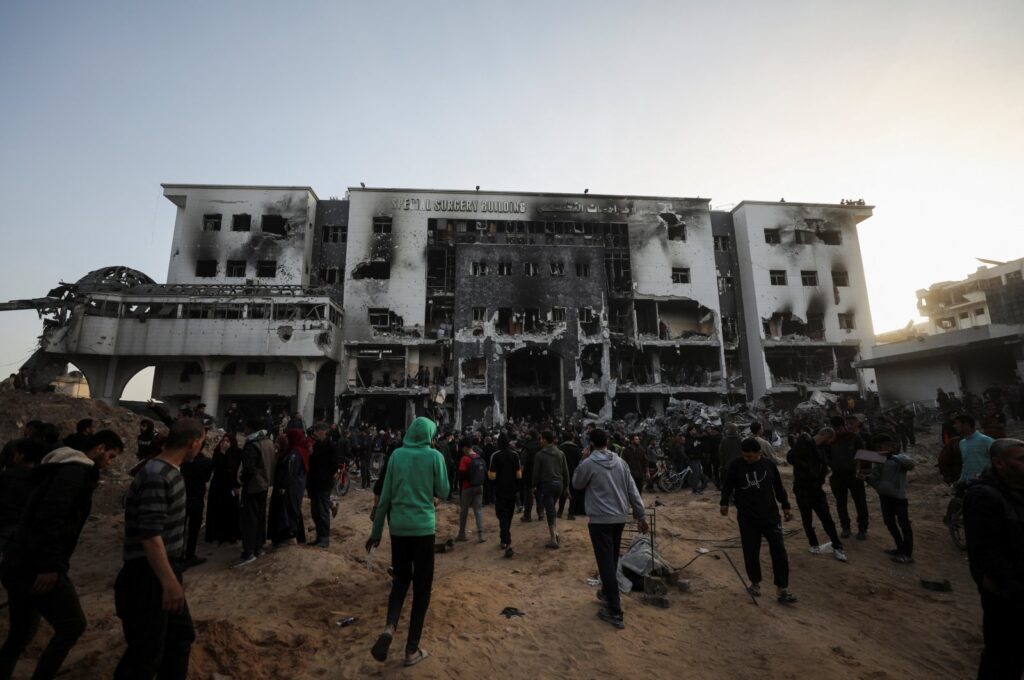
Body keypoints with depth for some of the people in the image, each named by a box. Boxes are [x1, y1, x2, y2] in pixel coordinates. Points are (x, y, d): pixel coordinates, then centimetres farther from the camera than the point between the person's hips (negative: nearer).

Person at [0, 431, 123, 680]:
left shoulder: (65, 467, 17)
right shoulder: (76, 470, -15)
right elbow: (51, 516, -26)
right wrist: (49, 565, -23)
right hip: (36, 566, -10)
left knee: (21, 633, 20)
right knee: (72, 626, -1)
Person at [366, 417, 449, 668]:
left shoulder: (396, 455, 0)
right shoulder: (435, 456, -7)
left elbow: (385, 496, 4)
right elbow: (443, 493, 1)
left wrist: (376, 531, 12)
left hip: (398, 527, 3)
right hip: (423, 528, -3)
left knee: (401, 579, 21)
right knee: (422, 586, 11)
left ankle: (389, 628, -1)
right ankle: (412, 649, 17)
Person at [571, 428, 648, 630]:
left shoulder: (588, 464, -14)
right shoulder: (620, 462, 2)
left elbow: (577, 484, 4)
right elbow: (633, 491, 2)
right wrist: (641, 516, 7)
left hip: (600, 519, -6)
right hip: (620, 517, 6)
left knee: (605, 563, 0)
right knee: (612, 560, 22)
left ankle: (615, 612, 3)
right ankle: (608, 592, 40)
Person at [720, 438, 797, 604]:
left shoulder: (769, 465, -2)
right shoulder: (736, 466, -8)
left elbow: (779, 487, 11)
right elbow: (727, 485, 2)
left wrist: (785, 506, 14)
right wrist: (724, 503, -4)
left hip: (770, 515, 1)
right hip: (747, 518, -1)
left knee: (779, 550, -1)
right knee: (751, 552, 5)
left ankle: (782, 589, 9)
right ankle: (755, 583, 27)